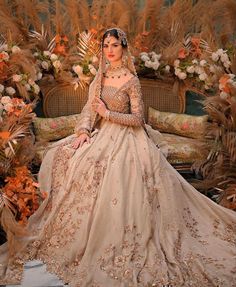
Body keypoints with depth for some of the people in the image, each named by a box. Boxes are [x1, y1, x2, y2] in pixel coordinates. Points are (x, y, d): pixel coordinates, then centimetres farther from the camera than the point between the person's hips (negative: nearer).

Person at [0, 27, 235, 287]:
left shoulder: (131, 80, -6)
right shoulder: (101, 76, 12)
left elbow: (137, 119, -9)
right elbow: (89, 108, 6)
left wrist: (107, 113, -12)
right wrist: (83, 131, -11)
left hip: (124, 138, -6)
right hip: (101, 133, 7)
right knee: (65, 154, -12)